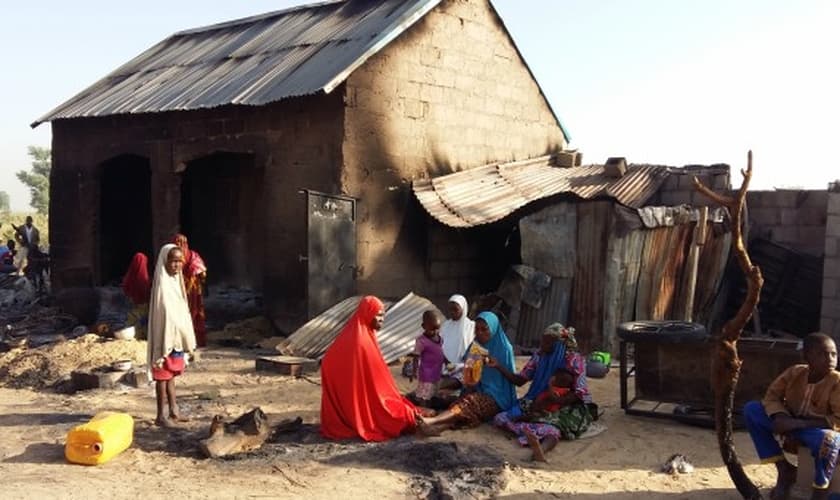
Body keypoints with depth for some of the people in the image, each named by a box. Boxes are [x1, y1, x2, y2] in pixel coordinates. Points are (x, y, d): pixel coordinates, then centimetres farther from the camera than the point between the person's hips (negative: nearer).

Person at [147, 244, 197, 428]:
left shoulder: (176, 281, 10)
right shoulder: (162, 284, -16)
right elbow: (162, 315, -20)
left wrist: (186, 340, 14)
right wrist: (165, 344, -22)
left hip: (176, 338, 8)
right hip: (166, 338, -8)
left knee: (171, 375, 15)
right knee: (162, 376, 0)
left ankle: (173, 411, 23)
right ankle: (161, 416, 7)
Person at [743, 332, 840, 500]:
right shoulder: (795, 372, -9)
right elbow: (772, 395, 0)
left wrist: (798, 423, -29)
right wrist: (781, 417, -22)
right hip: (792, 426, 5)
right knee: (751, 409, -10)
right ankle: (785, 470, -3)